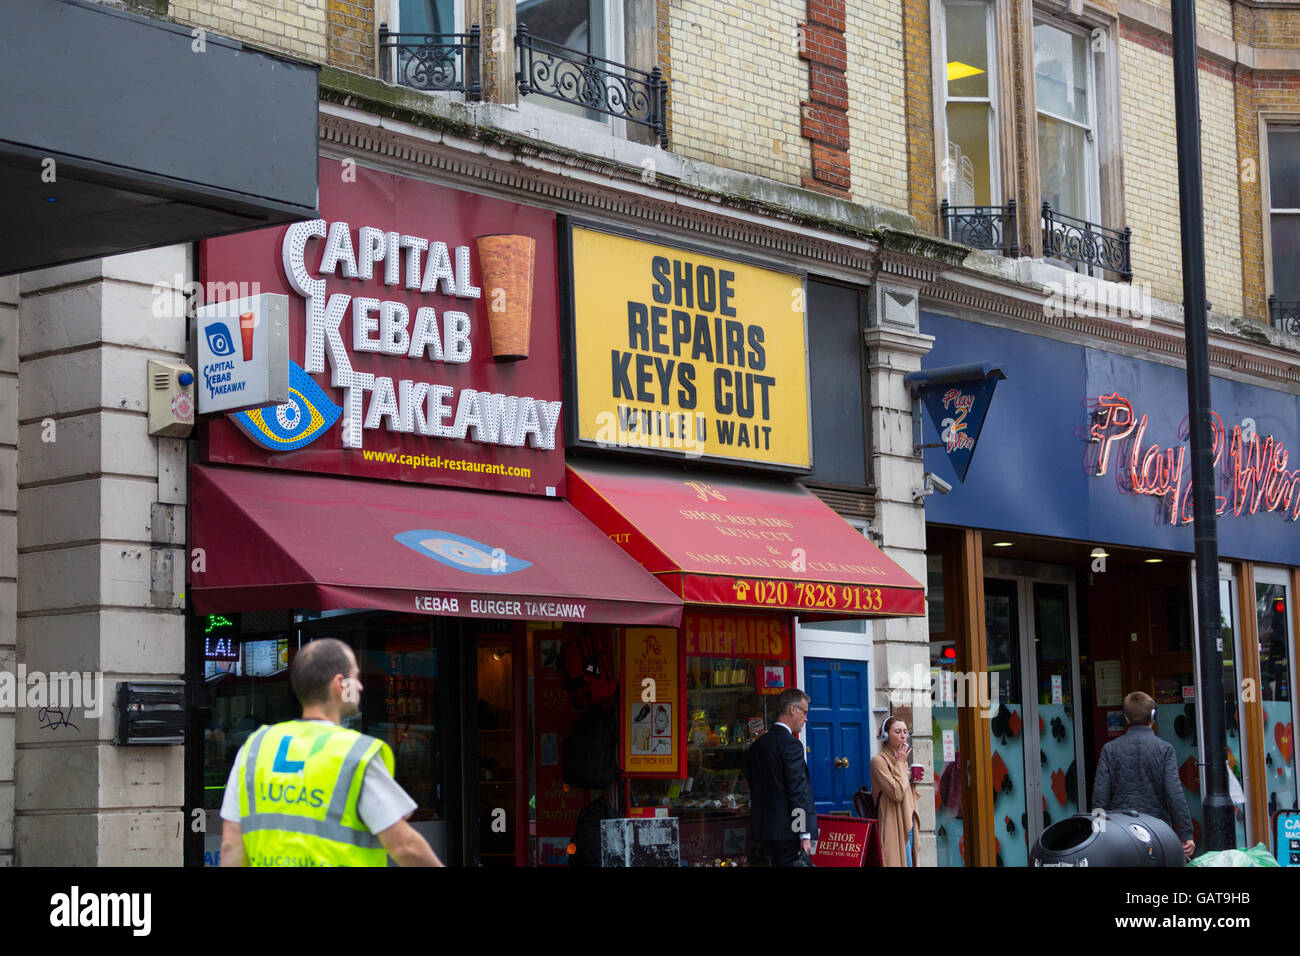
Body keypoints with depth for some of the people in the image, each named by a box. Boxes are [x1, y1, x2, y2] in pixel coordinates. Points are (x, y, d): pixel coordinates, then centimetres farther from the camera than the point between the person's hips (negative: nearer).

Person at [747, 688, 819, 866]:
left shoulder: (758, 745, 14)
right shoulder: (791, 744, -12)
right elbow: (798, 791, -16)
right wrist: (805, 834, -15)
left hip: (765, 831, 9)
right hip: (788, 831, -8)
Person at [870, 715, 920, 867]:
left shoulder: (901, 760, 17)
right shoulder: (879, 761, -10)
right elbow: (896, 793, -19)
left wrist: (913, 780, 5)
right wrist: (900, 763, -10)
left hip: (908, 824, 9)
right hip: (894, 826, -9)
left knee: (908, 862, 6)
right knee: (899, 862, -13)